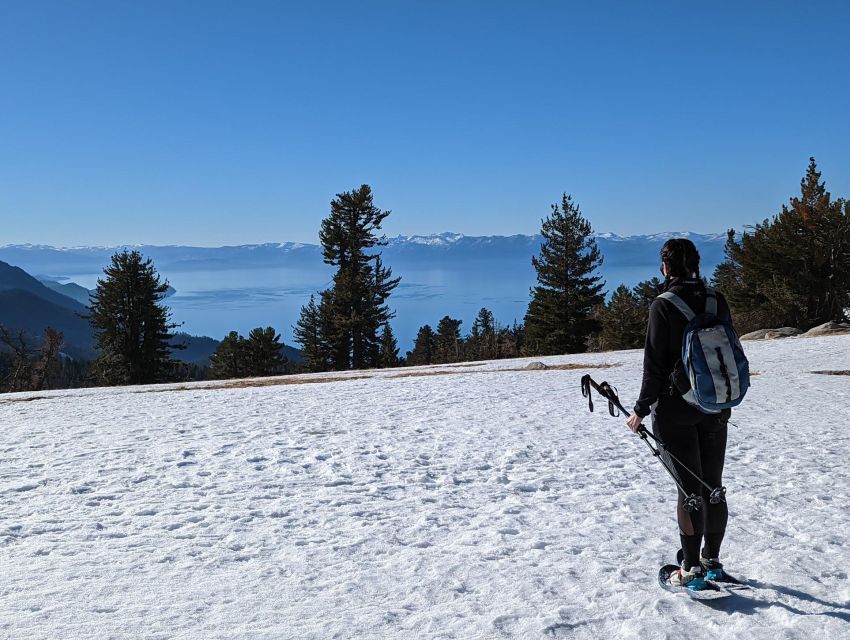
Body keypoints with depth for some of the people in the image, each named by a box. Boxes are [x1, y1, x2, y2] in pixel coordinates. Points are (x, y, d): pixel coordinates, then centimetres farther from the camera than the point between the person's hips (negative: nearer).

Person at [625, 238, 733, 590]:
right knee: (713, 485, 14)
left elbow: (655, 363, -13)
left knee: (690, 488, 0)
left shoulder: (663, 306, -13)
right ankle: (712, 560, 27)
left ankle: (691, 569, 7)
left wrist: (641, 410, -4)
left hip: (676, 409, -5)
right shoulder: (718, 301, 3)